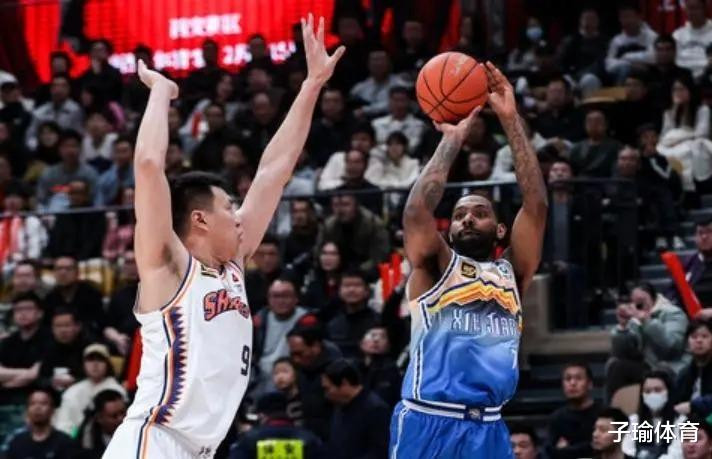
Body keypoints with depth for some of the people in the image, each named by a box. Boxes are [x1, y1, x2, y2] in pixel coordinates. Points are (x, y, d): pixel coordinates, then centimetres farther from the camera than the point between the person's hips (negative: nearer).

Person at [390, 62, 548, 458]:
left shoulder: (512, 273, 19)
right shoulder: (434, 267, 11)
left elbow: (536, 204, 7)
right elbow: (417, 210, -9)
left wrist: (511, 121, 2)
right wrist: (453, 140, 0)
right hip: (428, 426, -4)